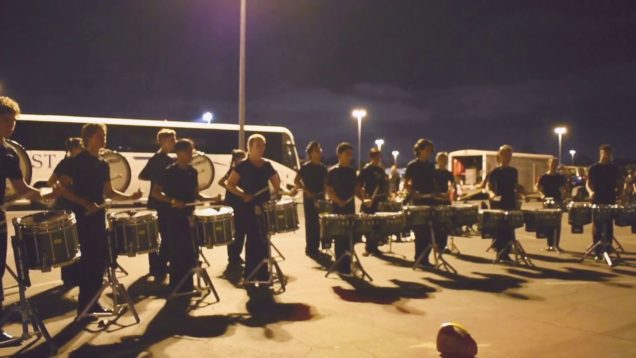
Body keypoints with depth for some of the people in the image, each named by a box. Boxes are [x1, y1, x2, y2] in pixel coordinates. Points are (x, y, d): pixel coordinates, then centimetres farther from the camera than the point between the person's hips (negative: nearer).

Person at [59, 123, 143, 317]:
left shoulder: (103, 164, 12)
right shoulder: (77, 161, -9)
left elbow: (108, 192, 16)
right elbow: (63, 188, -14)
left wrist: (129, 197, 1)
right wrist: (85, 203, -23)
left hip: (98, 216, 7)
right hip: (81, 216, -7)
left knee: (100, 257, 8)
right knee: (88, 258, -6)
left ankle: (92, 302, 19)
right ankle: (85, 305, 4)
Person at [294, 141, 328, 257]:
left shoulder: (323, 167, 10)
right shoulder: (306, 167, -8)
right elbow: (296, 181, -11)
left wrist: (325, 192, 2)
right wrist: (307, 191, -17)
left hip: (320, 197, 6)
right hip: (309, 199, -6)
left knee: (318, 223, 10)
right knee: (310, 223, -3)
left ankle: (316, 248, 19)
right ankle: (309, 248, 3)